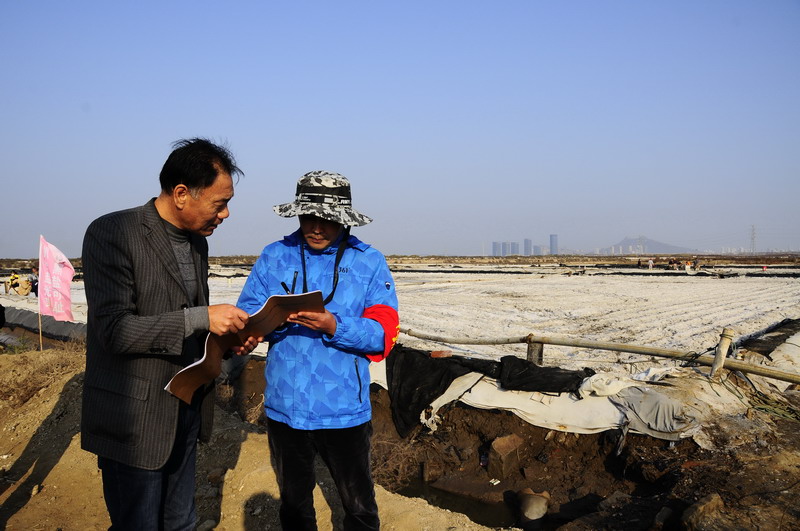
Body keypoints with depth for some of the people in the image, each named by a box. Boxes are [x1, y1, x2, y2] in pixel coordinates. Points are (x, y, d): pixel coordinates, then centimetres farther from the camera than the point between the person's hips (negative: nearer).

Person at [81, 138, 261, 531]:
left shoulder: (196, 241, 8)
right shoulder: (112, 233, -16)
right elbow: (114, 330, -22)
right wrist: (201, 318, -27)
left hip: (186, 412, 7)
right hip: (136, 422, -7)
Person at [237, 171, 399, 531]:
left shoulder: (369, 262, -5)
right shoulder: (274, 257, 0)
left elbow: (384, 335, -12)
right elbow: (245, 317, -4)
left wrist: (334, 326, -29)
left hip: (344, 409, -2)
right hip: (285, 407, 2)